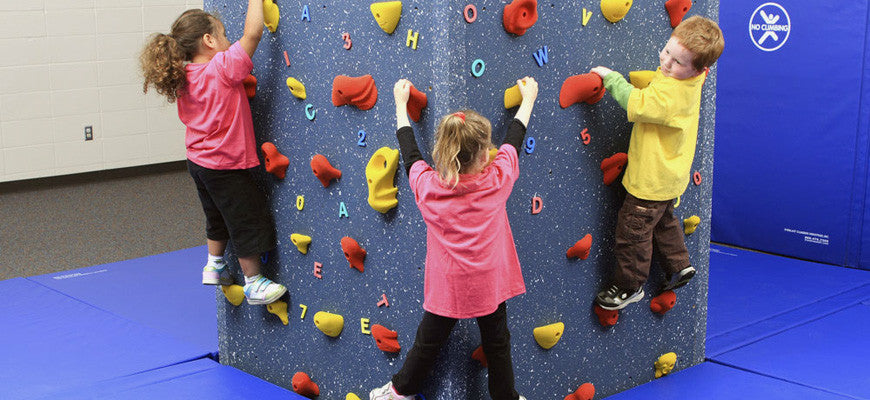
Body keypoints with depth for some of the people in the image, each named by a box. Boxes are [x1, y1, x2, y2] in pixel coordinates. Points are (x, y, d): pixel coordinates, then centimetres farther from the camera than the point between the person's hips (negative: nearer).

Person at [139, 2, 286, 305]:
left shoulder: (184, 76, 0)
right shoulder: (223, 67, -23)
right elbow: (253, 32, -26)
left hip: (199, 162, 8)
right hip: (227, 166, -8)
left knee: (218, 218, 27)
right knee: (248, 223, 5)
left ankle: (214, 267, 40)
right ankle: (254, 284, 15)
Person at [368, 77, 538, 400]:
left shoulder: (427, 186, -16)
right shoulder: (497, 181, -15)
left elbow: (408, 149, 2)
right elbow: (514, 137, 1)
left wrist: (401, 104, 17)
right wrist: (528, 98, 19)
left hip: (445, 286, 0)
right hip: (490, 285, 0)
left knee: (428, 342, 19)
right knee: (497, 344, 19)